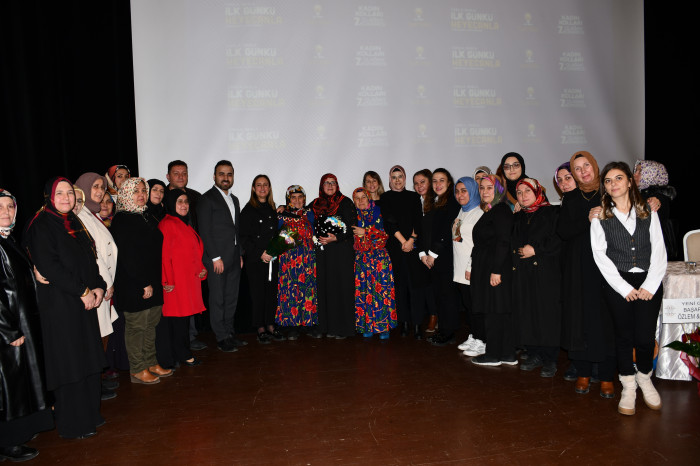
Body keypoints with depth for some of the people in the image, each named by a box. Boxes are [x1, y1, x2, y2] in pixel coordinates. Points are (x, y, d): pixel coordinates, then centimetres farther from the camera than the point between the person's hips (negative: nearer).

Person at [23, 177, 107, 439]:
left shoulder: (74, 223, 14)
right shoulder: (41, 225, -10)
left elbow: (89, 260, 15)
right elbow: (49, 267, -18)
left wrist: (98, 287, -1)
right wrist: (83, 292, -17)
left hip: (84, 301, 7)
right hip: (59, 304, -7)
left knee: (88, 360, 12)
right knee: (69, 363, 1)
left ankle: (89, 415, 26)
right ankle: (72, 425, 15)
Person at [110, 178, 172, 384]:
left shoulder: (146, 218, 14)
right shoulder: (121, 220, -11)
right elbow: (127, 256, -17)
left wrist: (156, 281, 11)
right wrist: (144, 283, -17)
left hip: (152, 282, 8)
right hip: (133, 284, -8)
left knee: (151, 324, 13)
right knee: (136, 326, 1)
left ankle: (151, 363, 25)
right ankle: (137, 370, 13)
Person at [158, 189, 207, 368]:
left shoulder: (185, 224, 18)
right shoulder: (167, 224, -11)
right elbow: (164, 255, -15)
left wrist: (201, 269, 10)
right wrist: (168, 281, -18)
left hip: (190, 279, 9)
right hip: (176, 282, -9)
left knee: (184, 317, 14)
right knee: (176, 317, -2)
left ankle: (183, 354, 23)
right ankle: (173, 358, 10)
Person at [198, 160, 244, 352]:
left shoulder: (234, 200, 17)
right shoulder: (207, 199, -6)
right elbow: (205, 232, -12)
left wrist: (240, 254, 14)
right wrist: (215, 258, -15)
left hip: (234, 259, 7)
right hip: (217, 259, -7)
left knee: (232, 298, 12)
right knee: (218, 299, 1)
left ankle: (229, 333, 22)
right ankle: (221, 338, 10)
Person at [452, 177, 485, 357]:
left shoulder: (478, 213, -12)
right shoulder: (461, 212, 15)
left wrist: (471, 268, -18)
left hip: (472, 270, -8)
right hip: (459, 268, 8)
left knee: (476, 306, -1)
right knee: (467, 304, 14)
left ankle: (481, 342, 8)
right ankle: (472, 337, 24)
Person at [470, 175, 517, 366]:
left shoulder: (501, 211, -11)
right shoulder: (489, 212, 18)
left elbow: (503, 242, -18)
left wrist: (496, 271, -21)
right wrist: (473, 269, 16)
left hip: (494, 269, -10)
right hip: (485, 268, 10)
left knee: (494, 311, -2)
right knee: (500, 312, 11)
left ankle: (493, 354, 7)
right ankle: (508, 354, 18)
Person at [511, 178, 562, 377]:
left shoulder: (552, 213, 2)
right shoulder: (517, 218, 20)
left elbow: (560, 239, -9)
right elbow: (511, 243, 24)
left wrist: (536, 249, -13)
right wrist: (519, 250, 5)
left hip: (545, 273, -5)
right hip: (522, 274, 5)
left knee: (547, 314, -5)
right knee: (526, 314, 4)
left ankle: (550, 360, 7)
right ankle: (534, 355, 17)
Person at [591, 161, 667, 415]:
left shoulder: (648, 213, 10)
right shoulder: (600, 217, 5)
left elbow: (659, 251, 5)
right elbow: (600, 256, -2)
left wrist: (650, 285, -7)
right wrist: (624, 288, -9)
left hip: (648, 282, 1)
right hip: (617, 283, -1)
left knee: (645, 338, -7)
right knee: (624, 335, 1)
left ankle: (644, 377, 22)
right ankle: (628, 386, 19)